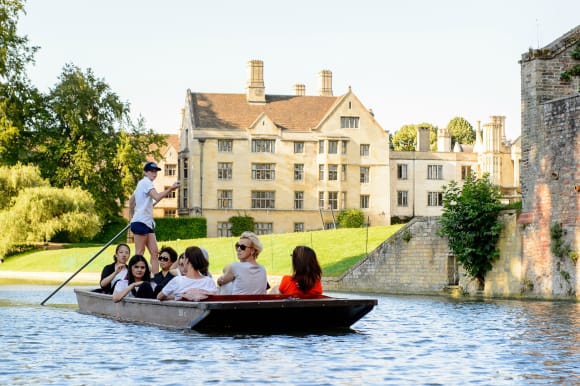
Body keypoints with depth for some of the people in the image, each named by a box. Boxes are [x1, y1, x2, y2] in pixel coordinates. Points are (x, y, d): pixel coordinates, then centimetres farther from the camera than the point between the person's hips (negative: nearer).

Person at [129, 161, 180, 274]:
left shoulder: (142, 183, 22)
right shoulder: (146, 182, -9)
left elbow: (131, 199, 33)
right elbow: (157, 197, -25)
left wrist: (132, 216, 37)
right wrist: (171, 188, -27)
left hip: (147, 222, 10)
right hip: (141, 222, -10)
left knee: (154, 252, 0)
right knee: (140, 253, -11)